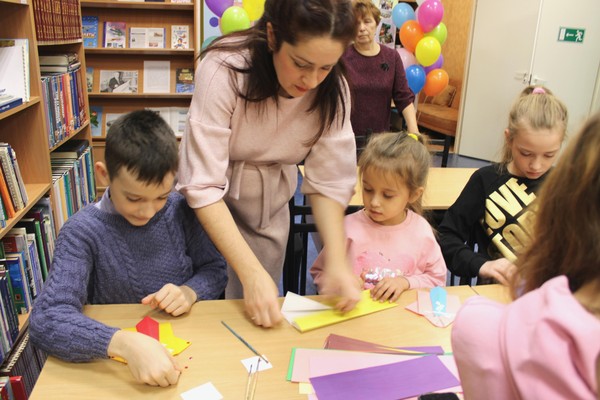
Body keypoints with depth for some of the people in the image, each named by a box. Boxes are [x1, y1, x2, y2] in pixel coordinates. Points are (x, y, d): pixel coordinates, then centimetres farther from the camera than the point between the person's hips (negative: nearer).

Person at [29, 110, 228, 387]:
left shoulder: (180, 210, -6)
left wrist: (190, 291, -16)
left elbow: (215, 269, 5)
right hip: (118, 364, -2)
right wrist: (124, 343, -37)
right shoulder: (83, 231, -14)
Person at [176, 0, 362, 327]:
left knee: (261, 318, 12)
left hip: (269, 202, 3)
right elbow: (203, 185, -32)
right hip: (208, 202, -3)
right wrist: (252, 272, -36)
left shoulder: (332, 90, -18)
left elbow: (328, 179, -14)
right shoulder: (225, 69, -31)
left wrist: (338, 260, -27)